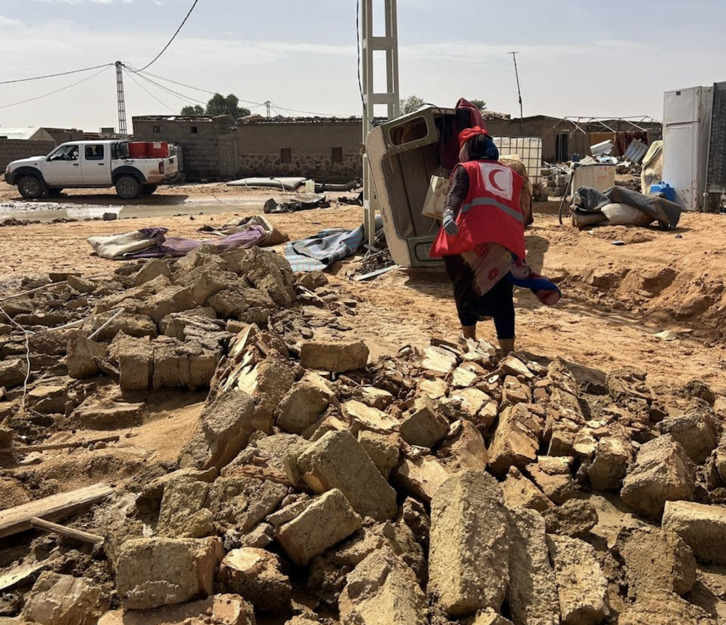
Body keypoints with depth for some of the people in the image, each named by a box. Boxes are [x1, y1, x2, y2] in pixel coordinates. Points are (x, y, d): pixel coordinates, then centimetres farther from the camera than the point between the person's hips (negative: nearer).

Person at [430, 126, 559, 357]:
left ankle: (469, 339, 14)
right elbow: (522, 211, 25)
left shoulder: (466, 169, 14)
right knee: (502, 297, 11)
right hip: (510, 240, 4)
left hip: (474, 239, -4)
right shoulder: (511, 173, 28)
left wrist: (448, 214, -26)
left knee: (466, 288, 13)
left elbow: (457, 192, -8)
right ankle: (507, 349, 8)